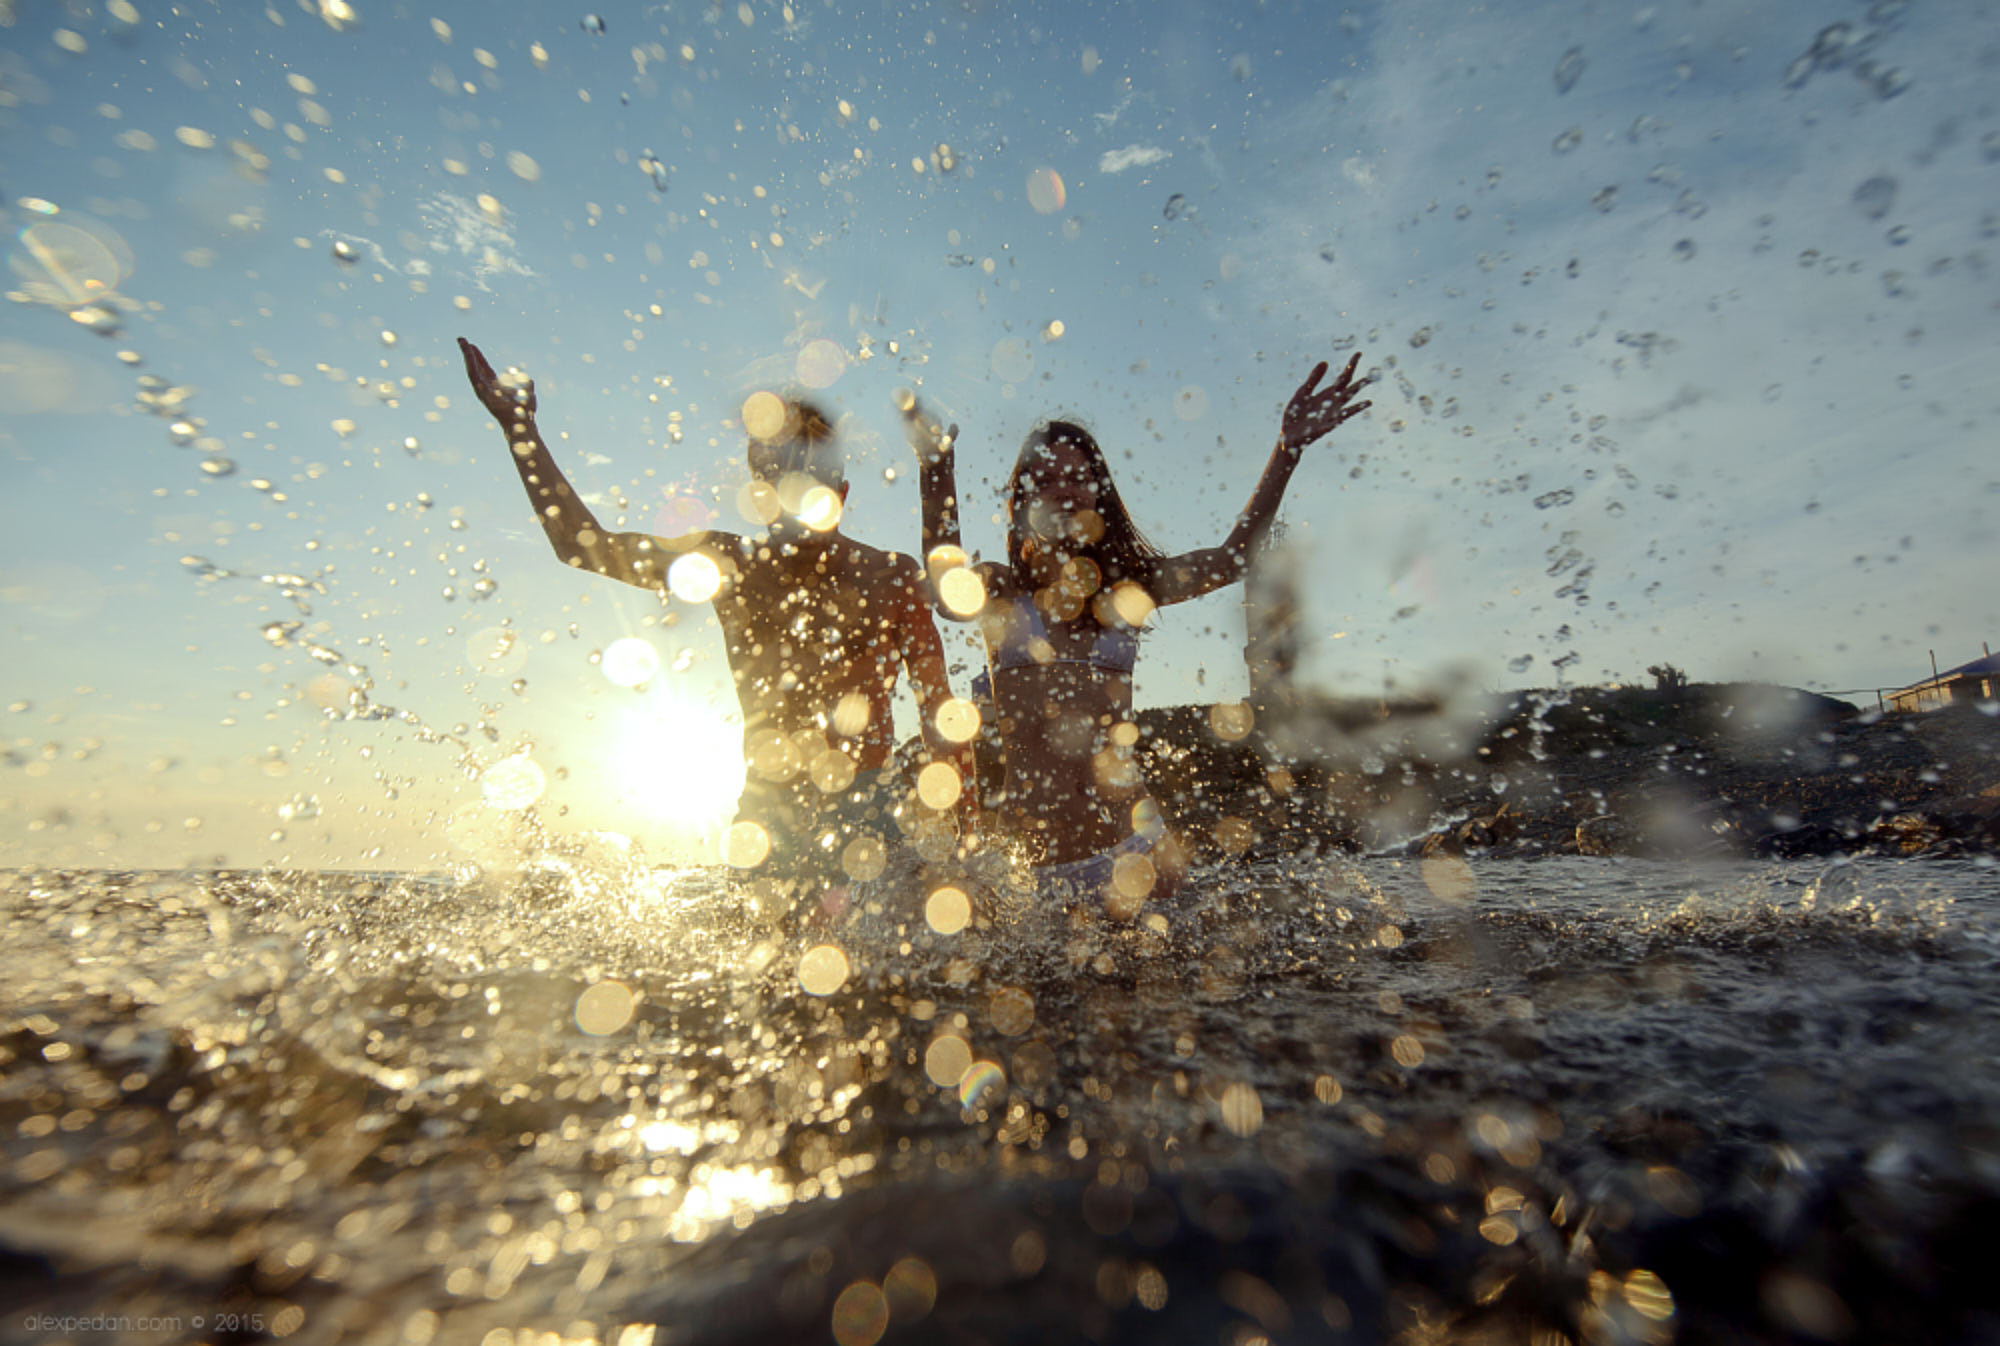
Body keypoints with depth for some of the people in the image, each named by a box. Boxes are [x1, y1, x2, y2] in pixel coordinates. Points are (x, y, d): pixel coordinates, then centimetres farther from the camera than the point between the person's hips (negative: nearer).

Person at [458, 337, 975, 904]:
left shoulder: (891, 577, 0)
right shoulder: (725, 563, 5)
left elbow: (938, 706, 1)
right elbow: (581, 543, 8)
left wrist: (958, 820, -4)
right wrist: (518, 425, 6)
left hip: (868, 814, -2)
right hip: (768, 817, 2)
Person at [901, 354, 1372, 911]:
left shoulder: (1126, 584, 10)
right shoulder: (999, 587, 5)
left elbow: (1233, 558, 5)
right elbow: (948, 593, -16)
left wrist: (1289, 448, 1)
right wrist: (938, 471, -23)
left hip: (1119, 815, 2)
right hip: (1033, 824, -2)